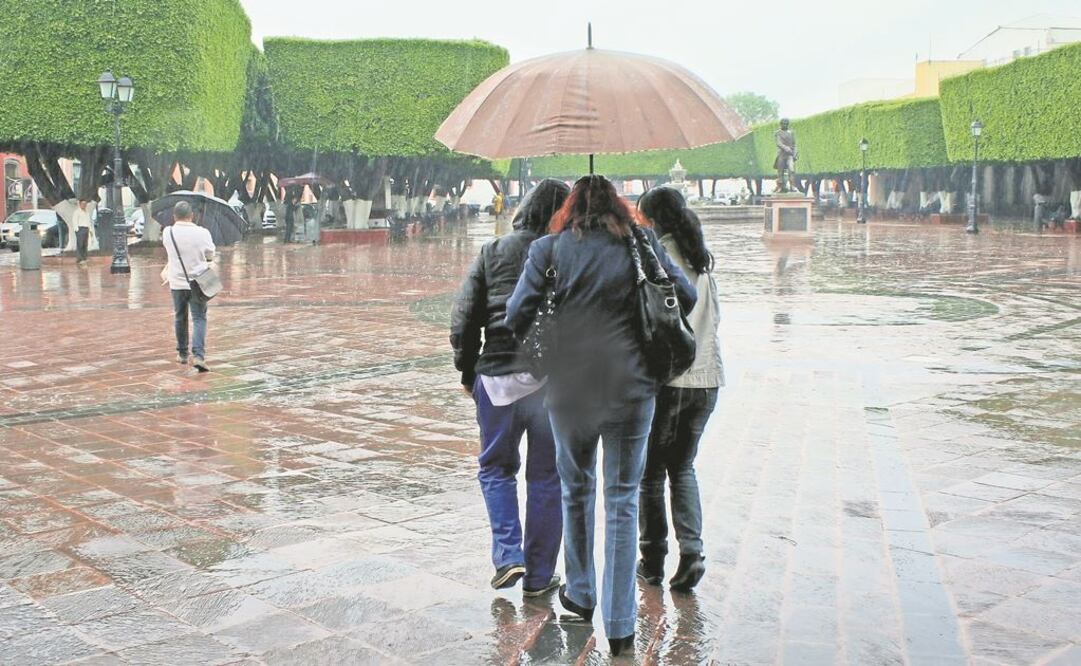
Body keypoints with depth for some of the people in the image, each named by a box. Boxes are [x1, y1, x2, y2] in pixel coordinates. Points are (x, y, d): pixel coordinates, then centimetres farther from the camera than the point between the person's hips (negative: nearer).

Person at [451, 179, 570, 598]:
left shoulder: (493, 253, 3)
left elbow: (464, 319, 2)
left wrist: (467, 371, 13)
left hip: (498, 376, 1)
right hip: (554, 380, -1)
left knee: (496, 468, 19)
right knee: (547, 477, 10)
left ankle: (508, 555, 4)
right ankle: (539, 576, 16)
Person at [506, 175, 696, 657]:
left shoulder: (550, 248, 1)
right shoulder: (641, 243, 3)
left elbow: (518, 314, -5)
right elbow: (686, 297, 5)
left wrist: (520, 347, 16)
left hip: (569, 387, 0)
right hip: (630, 386, 0)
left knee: (577, 490, 21)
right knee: (623, 501, 7)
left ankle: (580, 595, 34)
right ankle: (620, 627, 7)